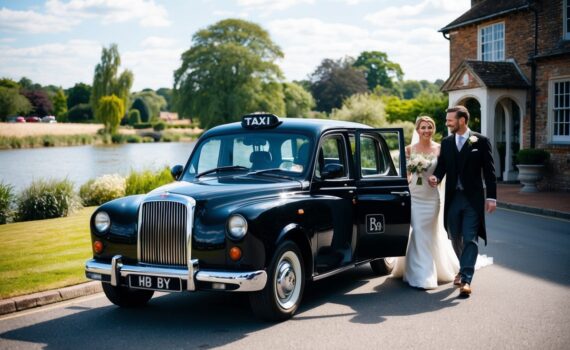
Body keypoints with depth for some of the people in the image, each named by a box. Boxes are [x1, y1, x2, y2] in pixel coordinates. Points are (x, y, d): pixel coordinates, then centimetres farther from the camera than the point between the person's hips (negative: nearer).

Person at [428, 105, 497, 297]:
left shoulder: (481, 141, -2)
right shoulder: (446, 142, 10)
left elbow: (489, 170, -3)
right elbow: (441, 165, 8)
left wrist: (491, 197, -7)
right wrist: (435, 177, -15)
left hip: (473, 198, -4)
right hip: (452, 197, 5)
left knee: (470, 239, -9)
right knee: (455, 238, 13)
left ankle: (466, 280, -9)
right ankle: (464, 268, 35)